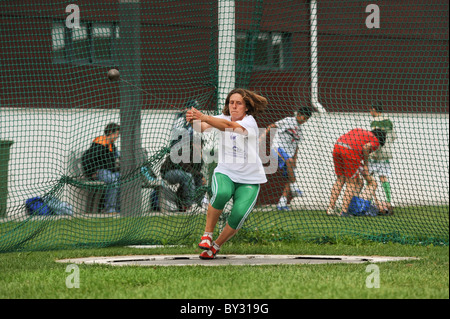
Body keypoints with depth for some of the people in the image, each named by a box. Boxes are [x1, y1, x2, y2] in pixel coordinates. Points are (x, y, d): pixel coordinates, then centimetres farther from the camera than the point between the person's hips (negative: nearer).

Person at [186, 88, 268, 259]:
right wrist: (194, 121, -37)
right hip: (225, 172, 2)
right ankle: (207, 235, -14)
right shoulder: (223, 118, 2)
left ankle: (215, 246, 4)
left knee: (239, 215, -21)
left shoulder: (250, 122, -12)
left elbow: (229, 126, -32)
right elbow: (202, 128, -13)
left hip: (249, 179, -2)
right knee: (221, 194, -33)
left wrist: (204, 118, -47)